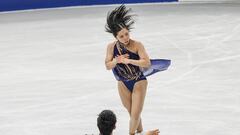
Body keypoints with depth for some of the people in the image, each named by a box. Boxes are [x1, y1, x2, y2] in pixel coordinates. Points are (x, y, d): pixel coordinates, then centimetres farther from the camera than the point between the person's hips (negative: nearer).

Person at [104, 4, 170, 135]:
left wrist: (128, 61, -32)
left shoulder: (137, 45, -22)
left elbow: (147, 62, -28)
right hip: (123, 84, 4)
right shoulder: (111, 47, -12)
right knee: (132, 113, 18)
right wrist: (116, 61, -25)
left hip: (139, 82, -4)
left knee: (135, 114, -3)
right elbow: (108, 66, -4)